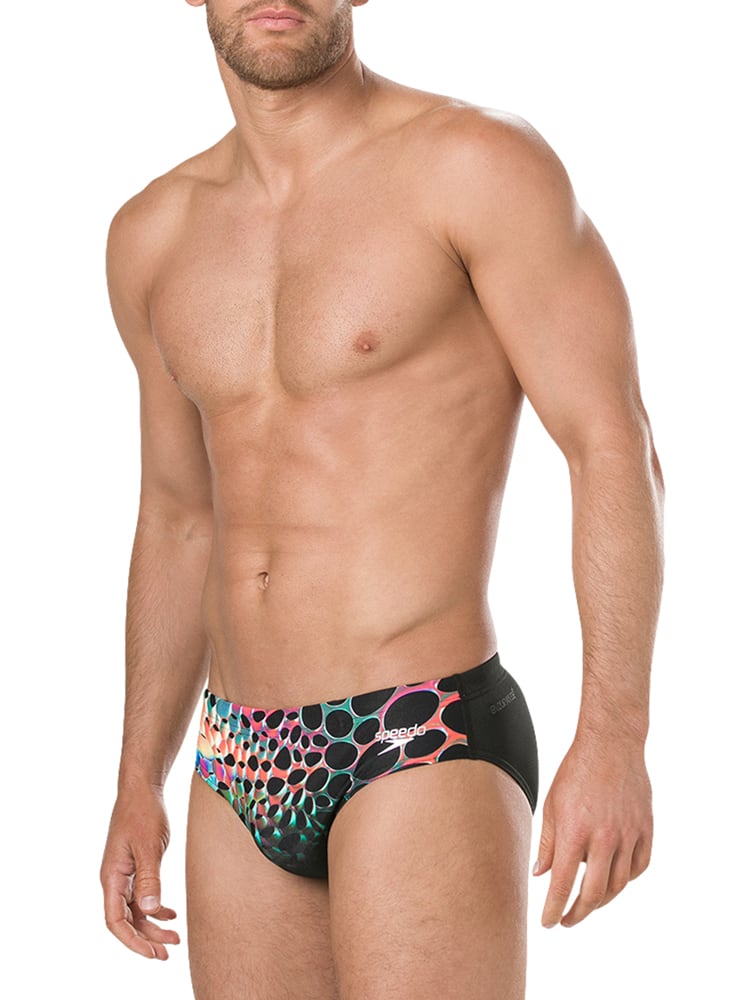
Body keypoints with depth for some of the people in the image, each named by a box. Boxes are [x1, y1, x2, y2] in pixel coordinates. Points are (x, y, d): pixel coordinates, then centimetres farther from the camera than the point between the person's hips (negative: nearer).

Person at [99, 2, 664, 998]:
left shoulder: (478, 162, -7)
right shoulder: (153, 238, 11)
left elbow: (614, 448, -10)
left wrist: (614, 736, -17)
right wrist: (138, 785, 18)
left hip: (425, 755, -6)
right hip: (241, 770, 6)